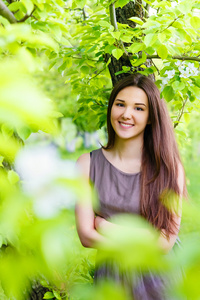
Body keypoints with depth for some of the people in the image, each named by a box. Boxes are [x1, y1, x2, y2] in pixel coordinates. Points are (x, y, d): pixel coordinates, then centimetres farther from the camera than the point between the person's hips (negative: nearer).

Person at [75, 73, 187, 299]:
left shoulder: (169, 167, -12)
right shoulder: (87, 164, -7)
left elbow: (165, 243, -16)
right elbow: (86, 236, -10)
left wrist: (105, 226, -13)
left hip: (158, 280, -1)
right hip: (111, 277, 1)